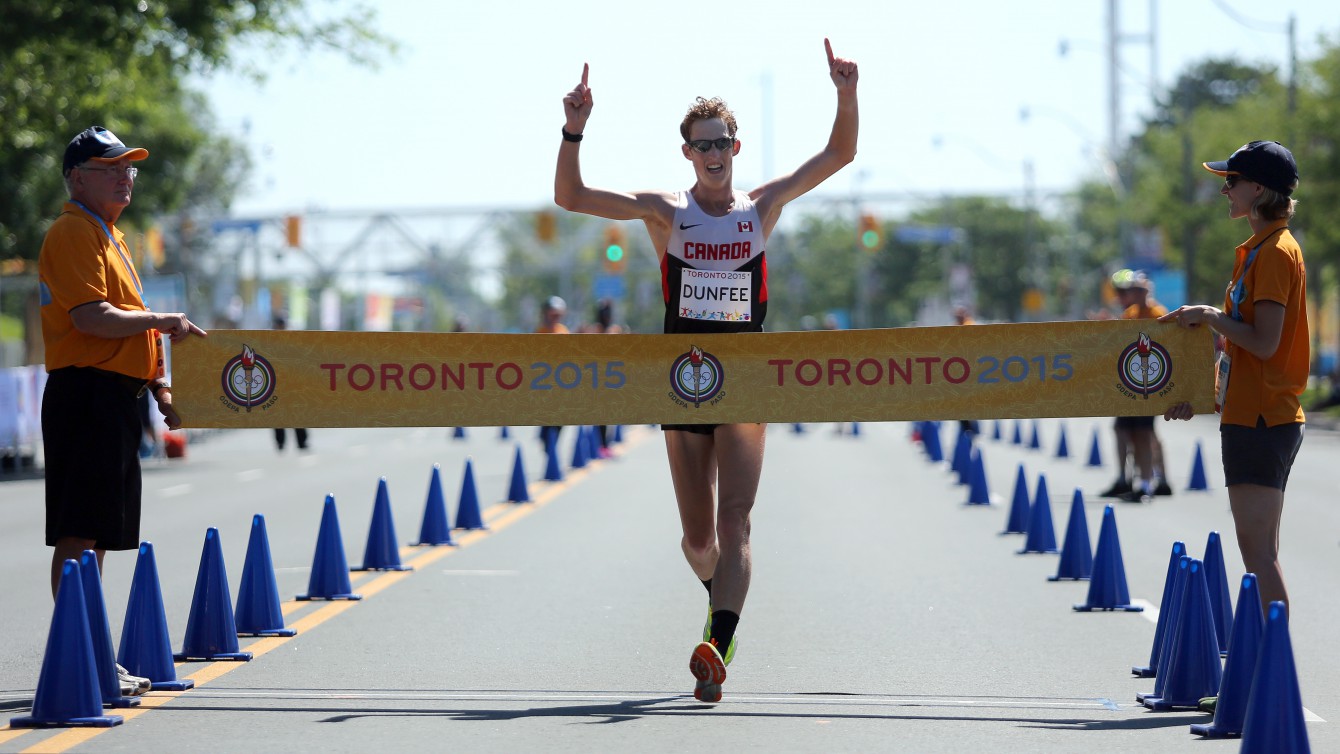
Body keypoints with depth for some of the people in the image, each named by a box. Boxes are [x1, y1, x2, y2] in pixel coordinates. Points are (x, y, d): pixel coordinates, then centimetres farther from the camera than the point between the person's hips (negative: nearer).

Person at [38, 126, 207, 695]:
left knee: (99, 532, 11)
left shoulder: (108, 235, 22)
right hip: (87, 395, -10)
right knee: (79, 532, -10)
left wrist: (159, 387, 17)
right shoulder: (73, 233, -10)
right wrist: (163, 321, -12)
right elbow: (92, 317, -21)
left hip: (116, 398, 10)